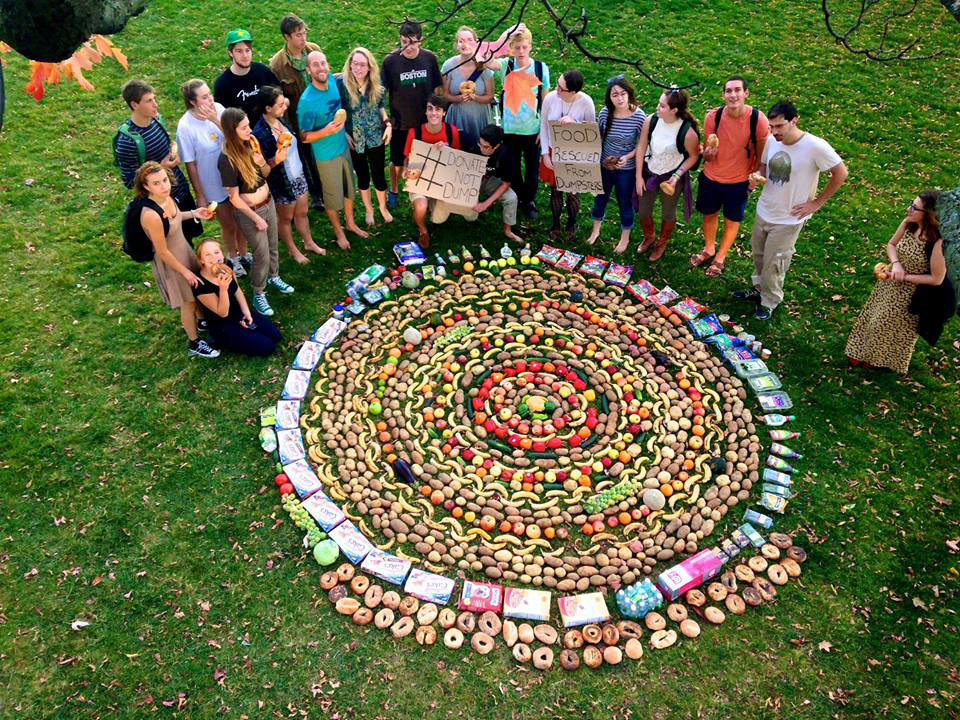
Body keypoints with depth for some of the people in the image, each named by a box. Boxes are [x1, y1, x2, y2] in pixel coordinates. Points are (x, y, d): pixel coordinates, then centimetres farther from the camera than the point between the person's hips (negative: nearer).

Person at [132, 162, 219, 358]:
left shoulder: (166, 197, -14)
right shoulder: (151, 215, -37)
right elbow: (163, 252, -26)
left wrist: (193, 213, -2)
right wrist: (185, 271, -16)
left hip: (184, 250, 8)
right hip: (170, 262, -7)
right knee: (188, 303, 13)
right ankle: (195, 343, 36)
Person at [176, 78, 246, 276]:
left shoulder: (218, 108, -13)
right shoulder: (185, 126, -22)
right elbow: (190, 165, -14)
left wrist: (215, 120, -27)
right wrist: (200, 196, -10)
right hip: (214, 186, -3)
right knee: (230, 226, 17)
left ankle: (243, 254, 49)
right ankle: (233, 258, 46)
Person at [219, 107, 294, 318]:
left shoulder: (252, 142, -8)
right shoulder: (227, 159, -27)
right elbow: (234, 197, -20)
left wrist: (274, 162, -15)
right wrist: (256, 218, -14)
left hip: (268, 202, 6)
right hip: (248, 212, -6)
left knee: (273, 246, 24)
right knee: (262, 255, 5)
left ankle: (273, 277, 50)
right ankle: (258, 295, 27)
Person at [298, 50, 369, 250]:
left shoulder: (333, 82, -9)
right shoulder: (306, 101, -27)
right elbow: (304, 137, -19)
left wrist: (344, 132, 14)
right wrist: (327, 131, -33)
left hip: (344, 147, 6)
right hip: (326, 156, -6)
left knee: (349, 188, 22)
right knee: (332, 196, 12)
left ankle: (350, 223, 44)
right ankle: (338, 231, 35)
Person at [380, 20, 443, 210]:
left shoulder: (429, 58, -7)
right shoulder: (391, 61, -13)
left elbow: (437, 88, 4)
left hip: (426, 121, 1)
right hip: (400, 122, -1)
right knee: (398, 161, 12)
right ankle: (393, 191, 37)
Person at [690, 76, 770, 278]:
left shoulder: (758, 119, -23)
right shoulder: (713, 117, -18)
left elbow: (761, 154, -8)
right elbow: (709, 154, -9)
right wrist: (708, 153, -31)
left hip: (739, 182, -2)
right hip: (711, 178, 2)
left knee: (732, 221, 16)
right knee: (709, 214, 21)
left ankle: (720, 257, 41)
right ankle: (708, 249, 49)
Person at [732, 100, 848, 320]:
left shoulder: (815, 147, -24)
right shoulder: (772, 141, -8)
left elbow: (841, 173, -13)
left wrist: (816, 203, -11)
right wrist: (757, 177, -12)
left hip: (788, 218, -6)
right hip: (764, 210, 6)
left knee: (773, 263, 6)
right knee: (758, 253, 22)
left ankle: (770, 301, 29)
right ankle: (759, 288, 45)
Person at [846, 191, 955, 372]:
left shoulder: (938, 242, -31)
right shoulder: (908, 224, -15)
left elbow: (937, 279, -23)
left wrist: (904, 277, -22)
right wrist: (896, 264, -15)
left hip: (912, 294, -5)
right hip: (889, 284, 5)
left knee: (894, 329, 15)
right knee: (874, 318, 21)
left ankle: (882, 359, 42)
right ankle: (864, 352, 45)